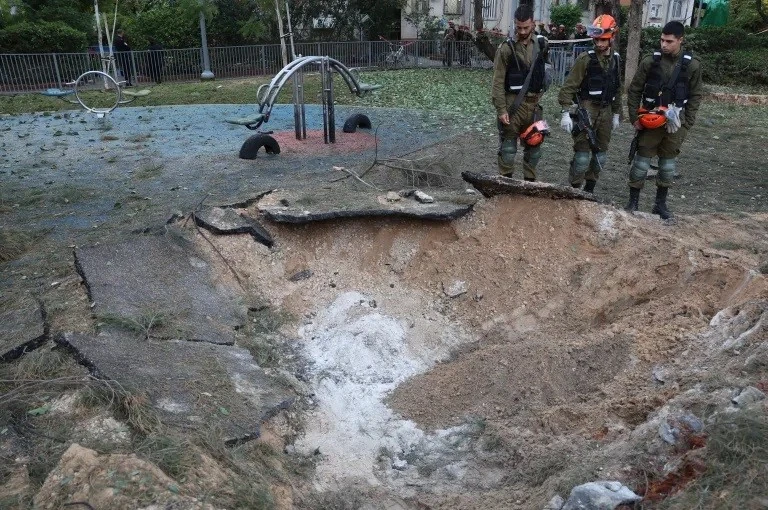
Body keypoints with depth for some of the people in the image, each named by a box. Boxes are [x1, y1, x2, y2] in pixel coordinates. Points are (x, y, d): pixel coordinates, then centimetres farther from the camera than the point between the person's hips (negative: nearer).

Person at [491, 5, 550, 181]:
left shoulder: (542, 44, 4)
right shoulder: (506, 48, -7)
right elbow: (498, 82, -8)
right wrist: (501, 110, -14)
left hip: (534, 103, 4)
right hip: (512, 103, -4)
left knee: (534, 145, 11)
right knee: (508, 148, -2)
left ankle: (530, 182, 23)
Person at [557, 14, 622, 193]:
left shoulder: (615, 59, 9)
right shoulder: (585, 58, -8)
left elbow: (617, 89, 18)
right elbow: (569, 86, -10)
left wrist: (616, 114, 18)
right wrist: (565, 112, -17)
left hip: (606, 111, 6)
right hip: (587, 110, -6)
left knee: (600, 154, 10)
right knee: (583, 154, -9)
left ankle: (589, 189, 21)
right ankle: (574, 190, 2)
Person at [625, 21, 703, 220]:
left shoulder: (692, 65, -3)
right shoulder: (650, 61, -5)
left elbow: (695, 96, 3)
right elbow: (634, 91, 1)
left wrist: (686, 124, -3)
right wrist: (634, 117, -4)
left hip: (675, 122, 1)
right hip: (650, 120, -1)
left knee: (668, 163, 10)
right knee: (641, 161, 1)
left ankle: (661, 203, 21)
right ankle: (633, 201, 11)